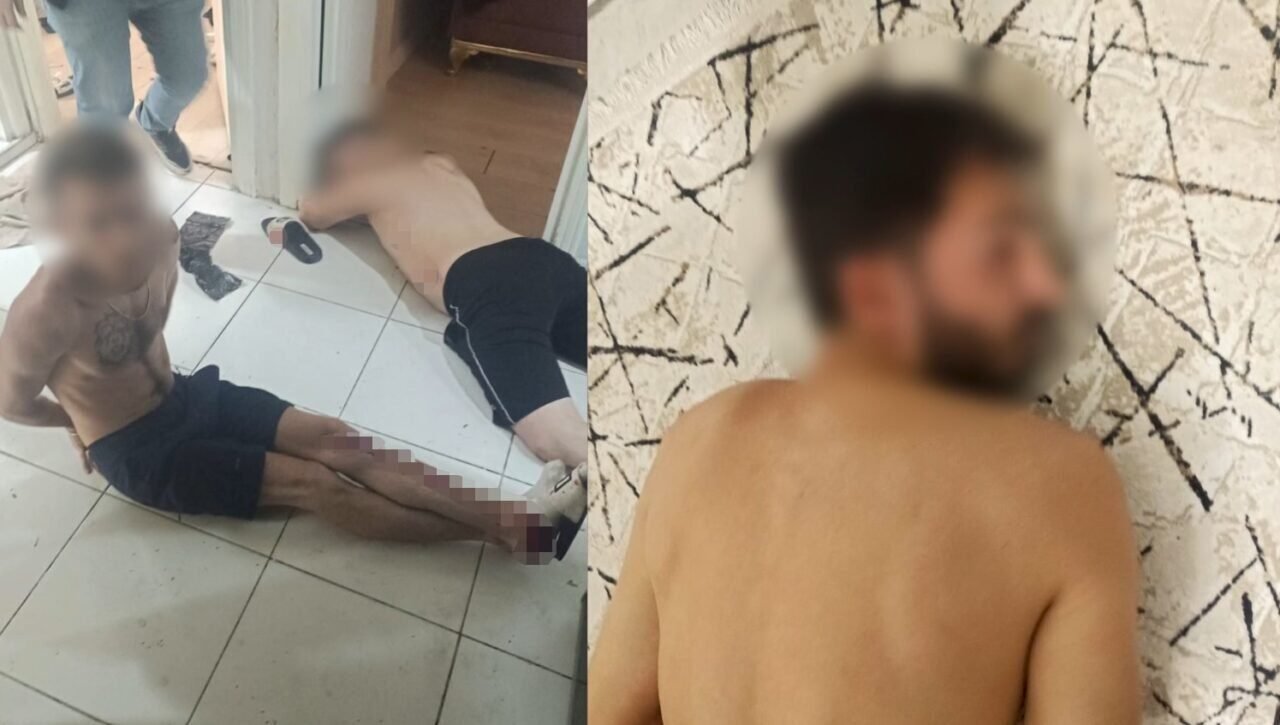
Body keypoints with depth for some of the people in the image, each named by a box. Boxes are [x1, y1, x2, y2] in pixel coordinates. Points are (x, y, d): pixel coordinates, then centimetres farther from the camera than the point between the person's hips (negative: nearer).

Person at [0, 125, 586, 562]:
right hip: (137, 454, -5)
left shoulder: (159, 237, -14)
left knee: (335, 442, -9)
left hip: (184, 395, 6)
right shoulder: (48, 309, -33)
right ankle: (506, 531, -14)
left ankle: (517, 514, -13)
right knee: (314, 484, -15)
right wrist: (86, 421, 3)